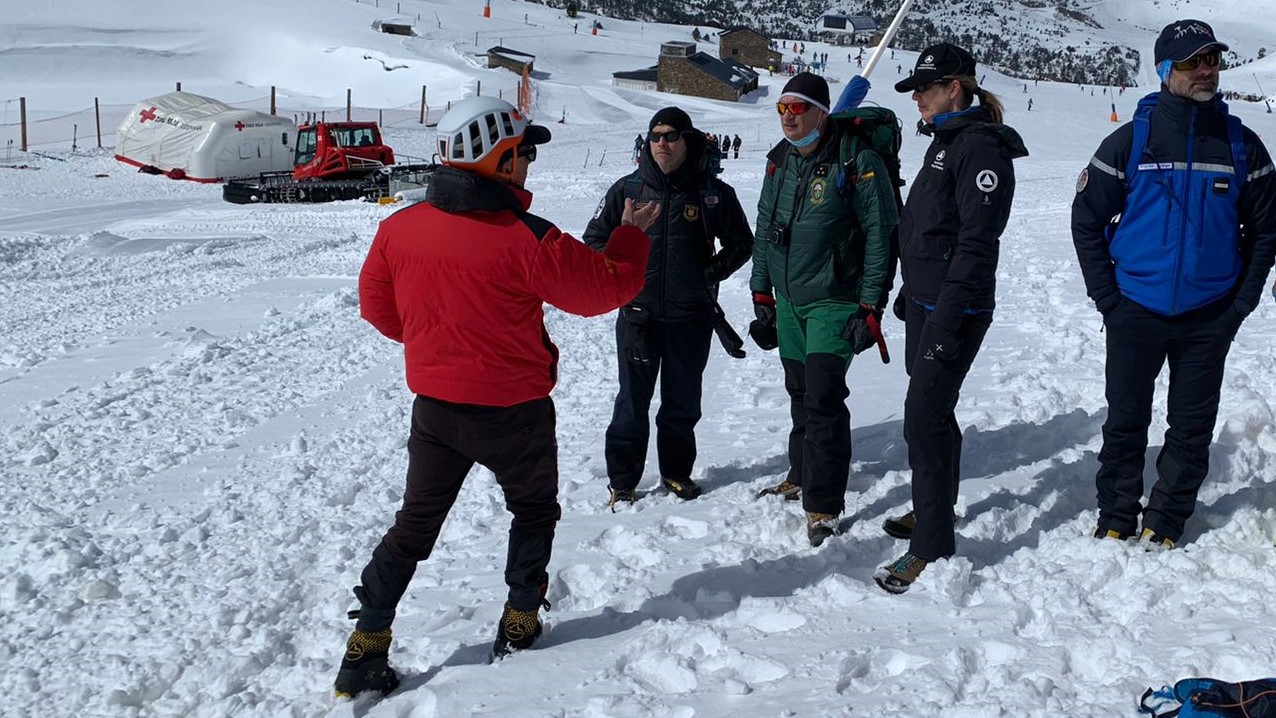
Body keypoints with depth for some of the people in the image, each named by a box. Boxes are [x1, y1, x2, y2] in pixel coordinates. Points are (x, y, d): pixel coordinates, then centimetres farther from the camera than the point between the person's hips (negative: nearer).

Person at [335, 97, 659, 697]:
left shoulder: (399, 227, -7)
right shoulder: (527, 239, -22)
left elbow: (377, 305, 6)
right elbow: (607, 287, -12)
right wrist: (631, 237, 7)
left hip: (433, 405, 4)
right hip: (513, 413, -4)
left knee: (415, 524, 17)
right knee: (534, 509, 23)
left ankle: (365, 648, 15)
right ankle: (520, 623, 30)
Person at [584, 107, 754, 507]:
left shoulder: (712, 192, 0)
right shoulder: (628, 189, 1)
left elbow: (740, 244, 9)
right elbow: (595, 238, 11)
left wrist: (711, 273, -5)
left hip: (692, 316, 1)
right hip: (638, 314, 0)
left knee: (683, 400, 12)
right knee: (633, 400, 1)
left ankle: (677, 471, 28)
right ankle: (622, 480, 11)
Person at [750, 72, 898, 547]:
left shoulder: (857, 161, -14)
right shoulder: (780, 161, 8)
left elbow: (880, 234, -14)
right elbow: (765, 228, 15)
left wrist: (870, 305, -16)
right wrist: (761, 293, 14)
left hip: (834, 302, -6)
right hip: (788, 301, 7)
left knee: (822, 398, -10)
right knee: (799, 393, 16)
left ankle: (823, 507, -3)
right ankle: (801, 475, 33)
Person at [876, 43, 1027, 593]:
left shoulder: (981, 147, -16)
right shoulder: (945, 142, 15)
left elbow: (977, 243, -22)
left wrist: (947, 320, -25)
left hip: (955, 310, -10)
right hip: (926, 304, 10)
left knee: (924, 418, -10)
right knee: (932, 412, 18)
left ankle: (933, 546, -3)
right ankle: (931, 510, 32)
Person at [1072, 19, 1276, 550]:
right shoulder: (1131, 141, -4)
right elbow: (1087, 219, 1)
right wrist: (1107, 297, -3)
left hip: (1209, 318, 1)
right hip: (1136, 311, -1)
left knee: (1192, 426, 8)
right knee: (1126, 421, 8)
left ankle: (1166, 521, 22)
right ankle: (1116, 518, 22)